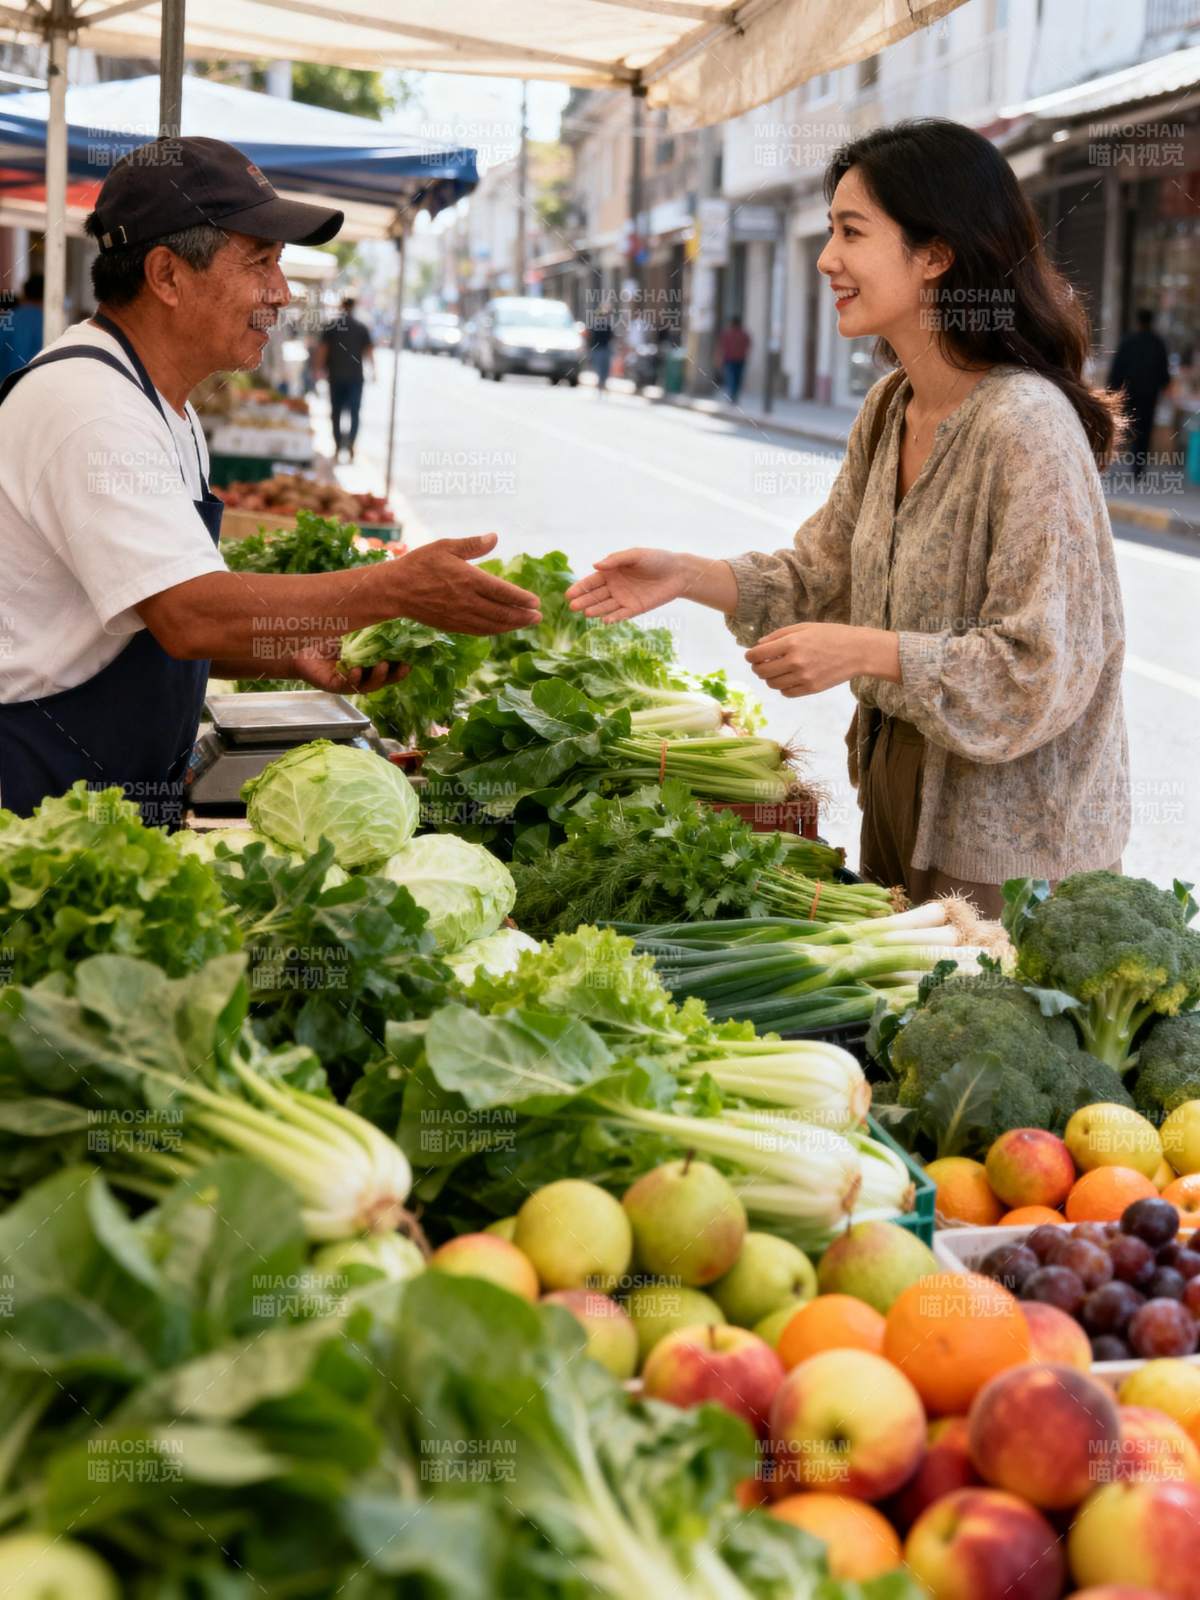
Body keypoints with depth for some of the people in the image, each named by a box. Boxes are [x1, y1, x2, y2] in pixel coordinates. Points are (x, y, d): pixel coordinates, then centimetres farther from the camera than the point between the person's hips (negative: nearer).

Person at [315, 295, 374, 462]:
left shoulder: (330, 326, -1)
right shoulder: (362, 328, -1)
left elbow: (322, 349, -3)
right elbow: (369, 351, 0)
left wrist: (320, 369, 6)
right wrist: (372, 371, 11)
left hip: (336, 376, 0)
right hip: (355, 375, 0)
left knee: (336, 412, 10)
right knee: (354, 411, 3)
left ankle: (337, 447, 10)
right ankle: (350, 444, -14)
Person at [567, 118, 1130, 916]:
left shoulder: (1026, 428, -24)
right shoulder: (891, 407, 3)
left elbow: (1043, 668, -25)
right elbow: (826, 575, 11)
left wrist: (865, 652, -26)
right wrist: (687, 575, -1)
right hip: (897, 790, 8)